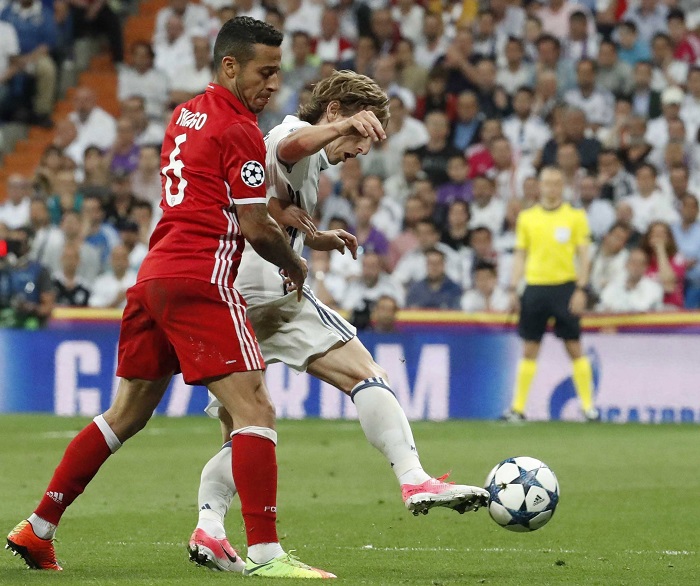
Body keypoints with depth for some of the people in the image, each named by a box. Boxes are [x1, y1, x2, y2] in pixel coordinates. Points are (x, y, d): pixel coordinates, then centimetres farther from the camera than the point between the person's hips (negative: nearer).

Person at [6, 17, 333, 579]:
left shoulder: (185, 116, 18)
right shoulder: (239, 129, -7)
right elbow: (256, 228, -9)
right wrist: (296, 266, 10)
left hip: (154, 276, 9)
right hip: (201, 280, -9)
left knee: (126, 415, 17)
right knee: (255, 411, -11)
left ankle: (37, 530, 21)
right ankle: (264, 553, -19)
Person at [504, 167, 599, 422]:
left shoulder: (575, 217, 2)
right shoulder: (527, 217, 9)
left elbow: (583, 255, 1)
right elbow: (520, 255, 12)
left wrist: (581, 289, -8)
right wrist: (513, 289, 4)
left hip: (565, 286, -2)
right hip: (535, 287, 2)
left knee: (574, 348, -3)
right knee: (529, 350, 4)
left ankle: (588, 406, 2)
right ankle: (518, 407, 7)